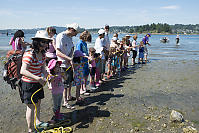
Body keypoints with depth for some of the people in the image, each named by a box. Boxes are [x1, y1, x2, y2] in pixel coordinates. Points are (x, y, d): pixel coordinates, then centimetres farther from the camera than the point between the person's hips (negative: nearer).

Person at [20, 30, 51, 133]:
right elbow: (23, 71, -33)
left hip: (38, 83, 8)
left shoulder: (42, 54, 2)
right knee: (31, 107, 2)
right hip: (29, 84, -8)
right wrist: (38, 78, -39)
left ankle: (38, 122, 43)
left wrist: (45, 76, -11)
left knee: (38, 104, 22)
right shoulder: (29, 54, -24)